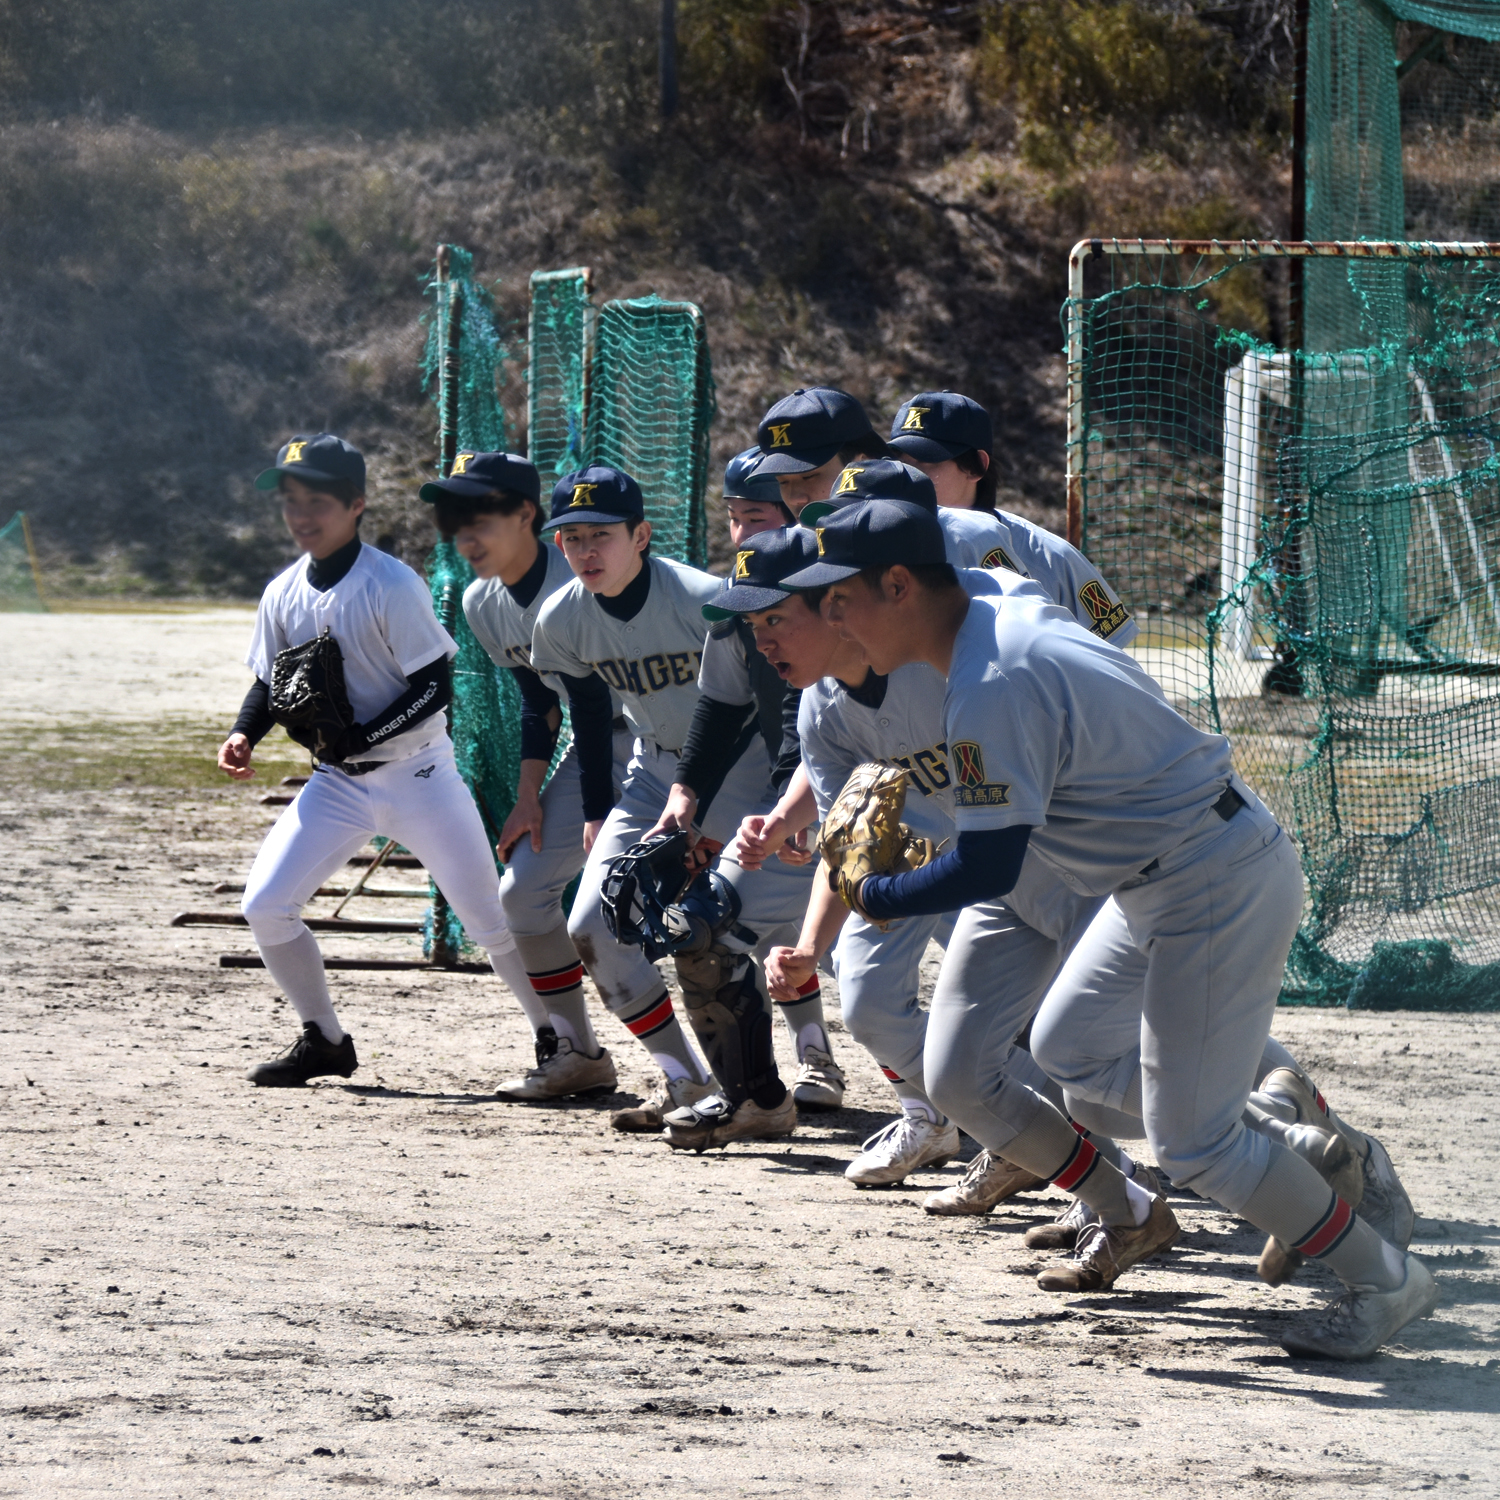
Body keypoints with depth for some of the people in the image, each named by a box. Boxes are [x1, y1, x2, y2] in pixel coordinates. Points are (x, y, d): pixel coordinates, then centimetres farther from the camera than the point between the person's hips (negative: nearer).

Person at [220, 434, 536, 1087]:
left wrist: (361, 736, -26)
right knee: (264, 903, -4)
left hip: (416, 774, -6)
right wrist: (243, 735, -7)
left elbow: (434, 688, -17)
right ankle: (324, 1042, 12)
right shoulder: (283, 594, 2)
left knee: (489, 918, -5)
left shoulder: (392, 586, -17)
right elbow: (271, 683, 13)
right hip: (337, 784, 6)